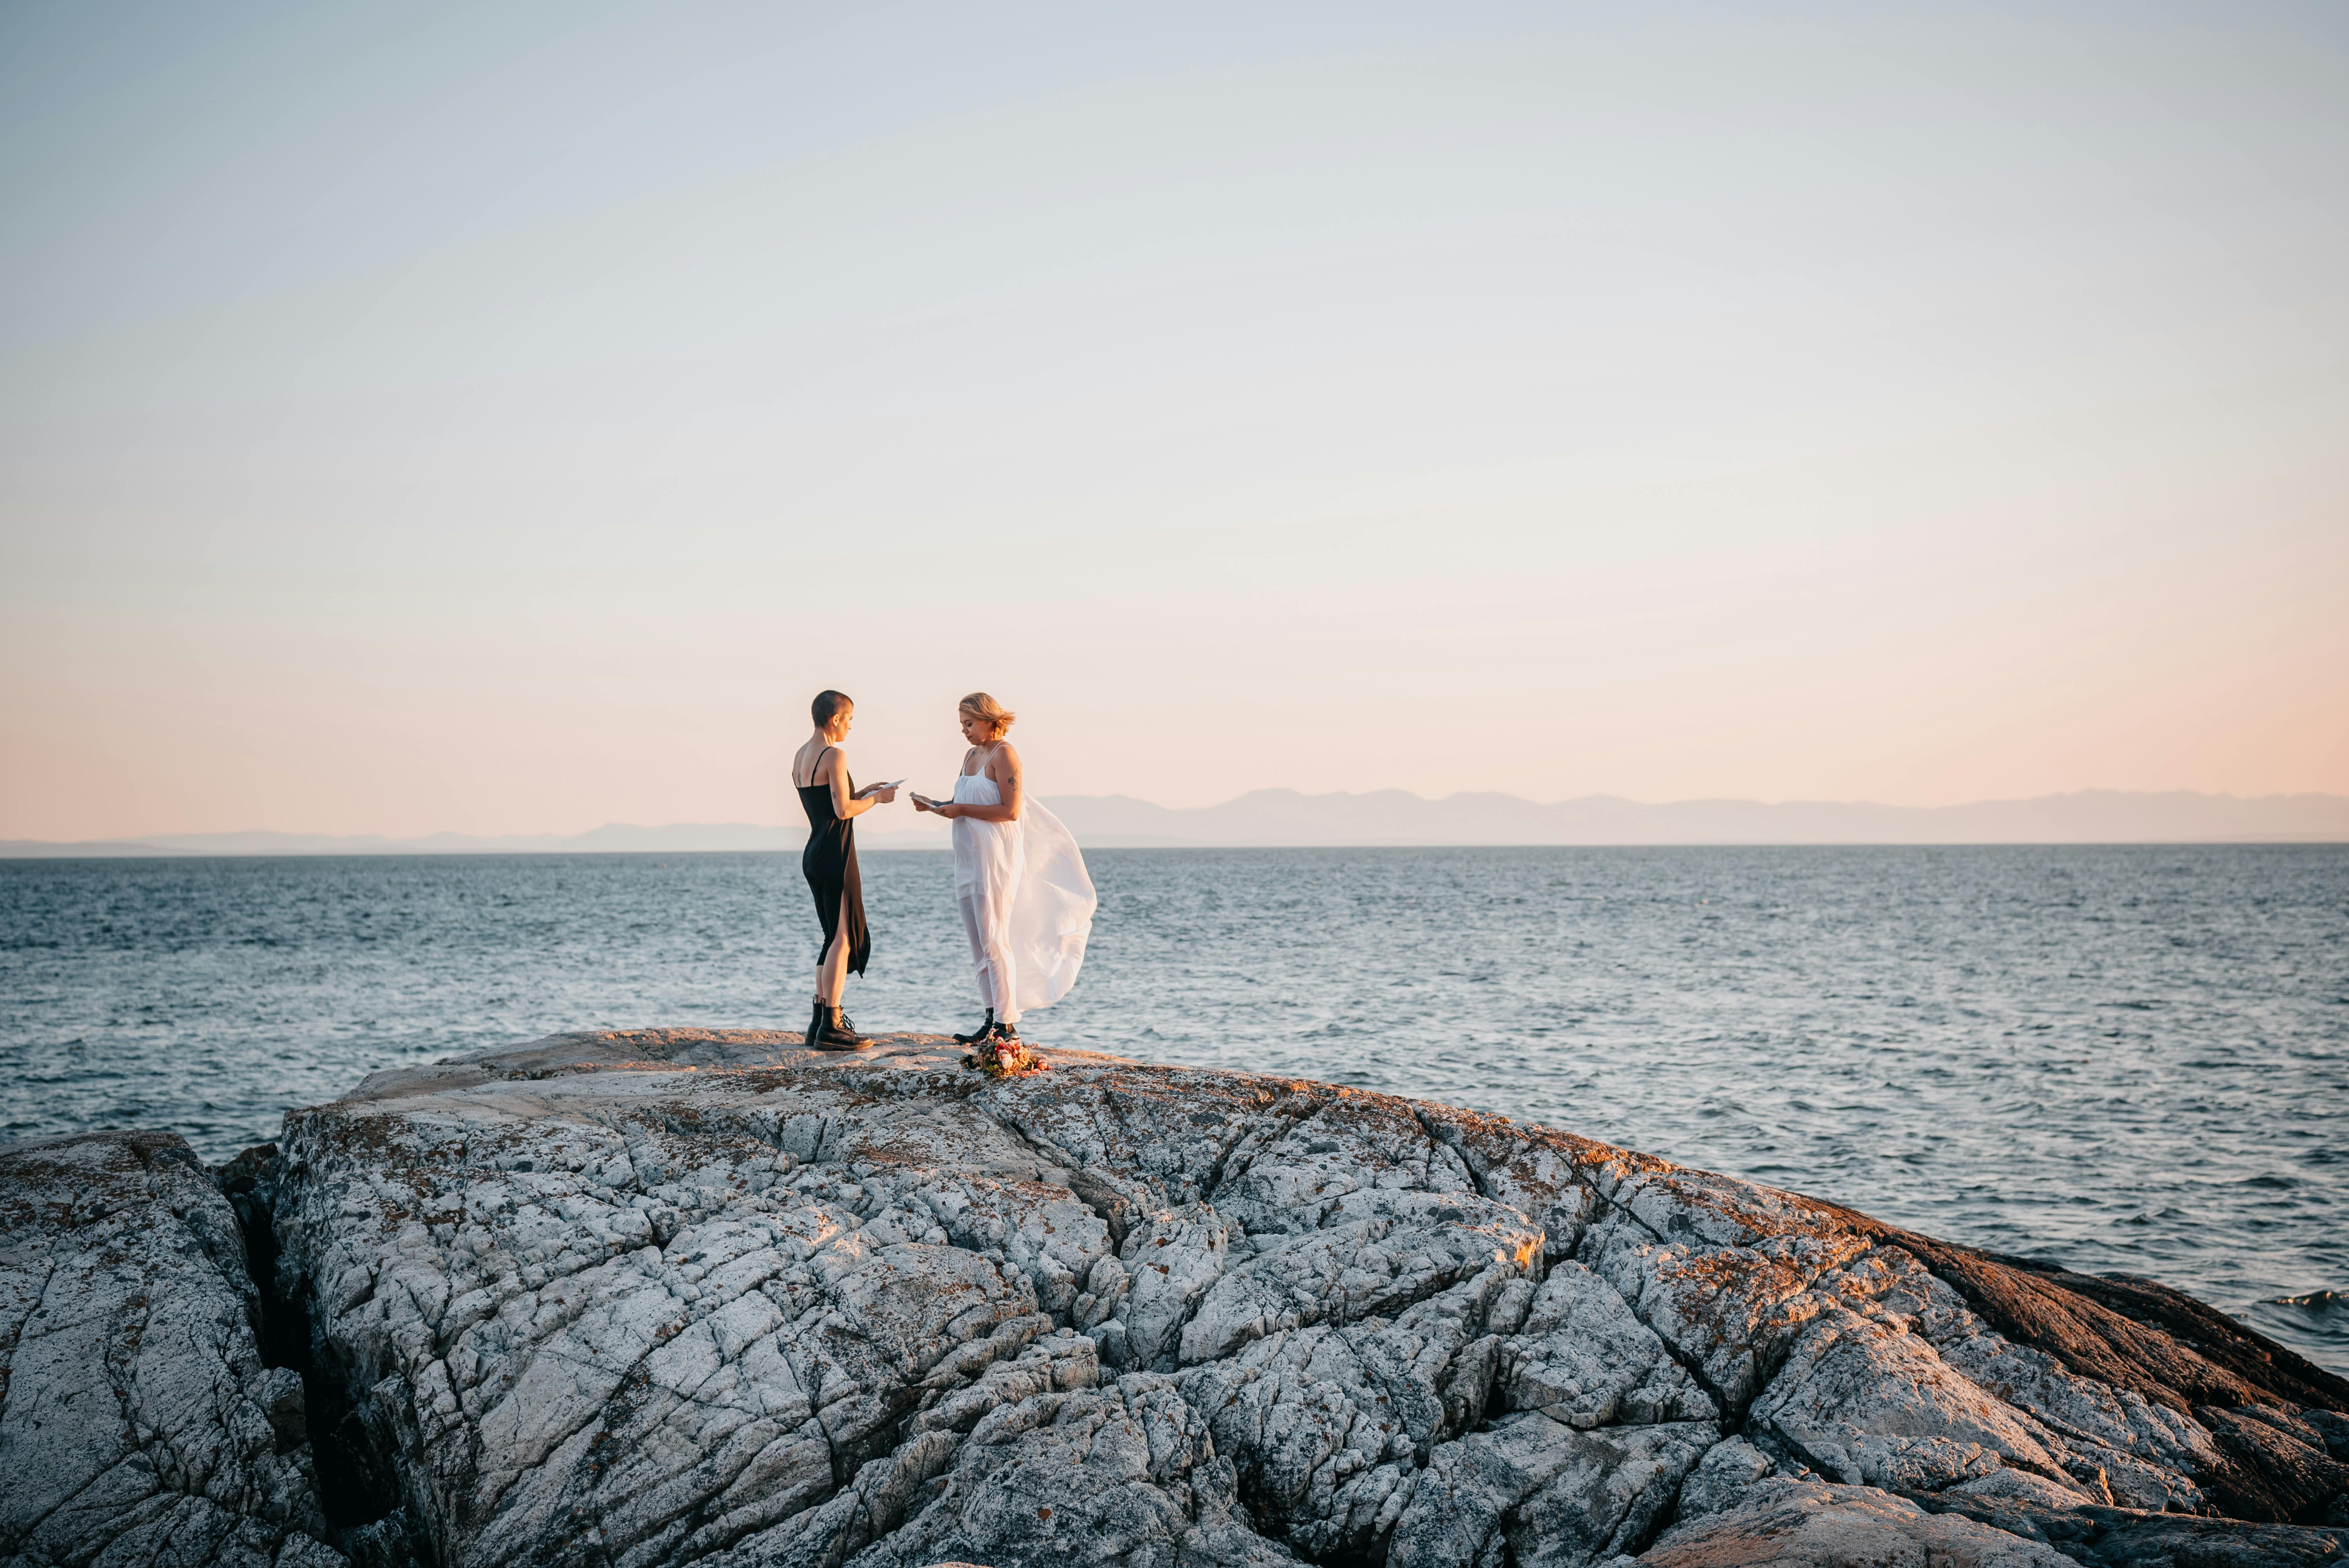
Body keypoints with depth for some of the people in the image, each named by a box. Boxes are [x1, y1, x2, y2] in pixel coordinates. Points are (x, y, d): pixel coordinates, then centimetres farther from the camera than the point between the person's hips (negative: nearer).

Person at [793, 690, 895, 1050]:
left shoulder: (800, 757, 14)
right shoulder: (834, 755, -14)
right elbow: (843, 810, -20)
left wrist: (863, 792, 20)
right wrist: (877, 799, -5)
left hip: (814, 855, 9)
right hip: (835, 857, -9)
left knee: (834, 939, 16)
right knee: (843, 940, -5)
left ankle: (822, 1021, 18)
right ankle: (830, 1028, -6)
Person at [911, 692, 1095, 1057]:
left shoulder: (1004, 754, -10)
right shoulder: (971, 756, 16)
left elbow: (1010, 811, -18)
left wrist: (961, 810, -17)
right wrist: (937, 806, 6)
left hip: (997, 859, -9)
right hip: (969, 860, 9)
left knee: (993, 941, -10)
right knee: (979, 945, 8)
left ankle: (1008, 1026, -7)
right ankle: (992, 1020, 13)